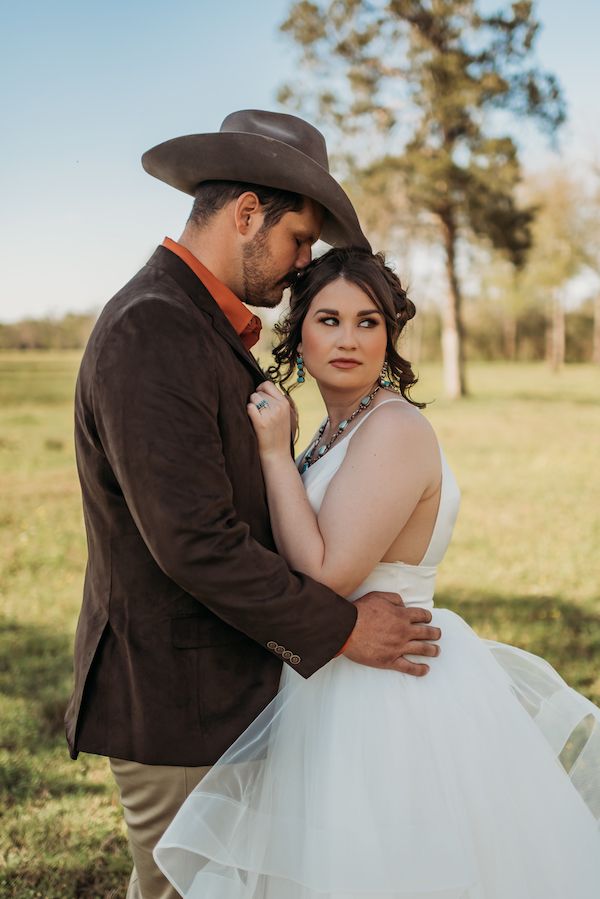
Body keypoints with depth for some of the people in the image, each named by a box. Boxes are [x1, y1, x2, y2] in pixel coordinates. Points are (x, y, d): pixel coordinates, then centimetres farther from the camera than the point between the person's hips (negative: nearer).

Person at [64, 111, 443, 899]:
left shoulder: (201, 326, 11)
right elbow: (193, 542, -27)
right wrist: (341, 628, -18)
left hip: (221, 677, 10)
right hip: (172, 699, -10)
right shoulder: (150, 335, -23)